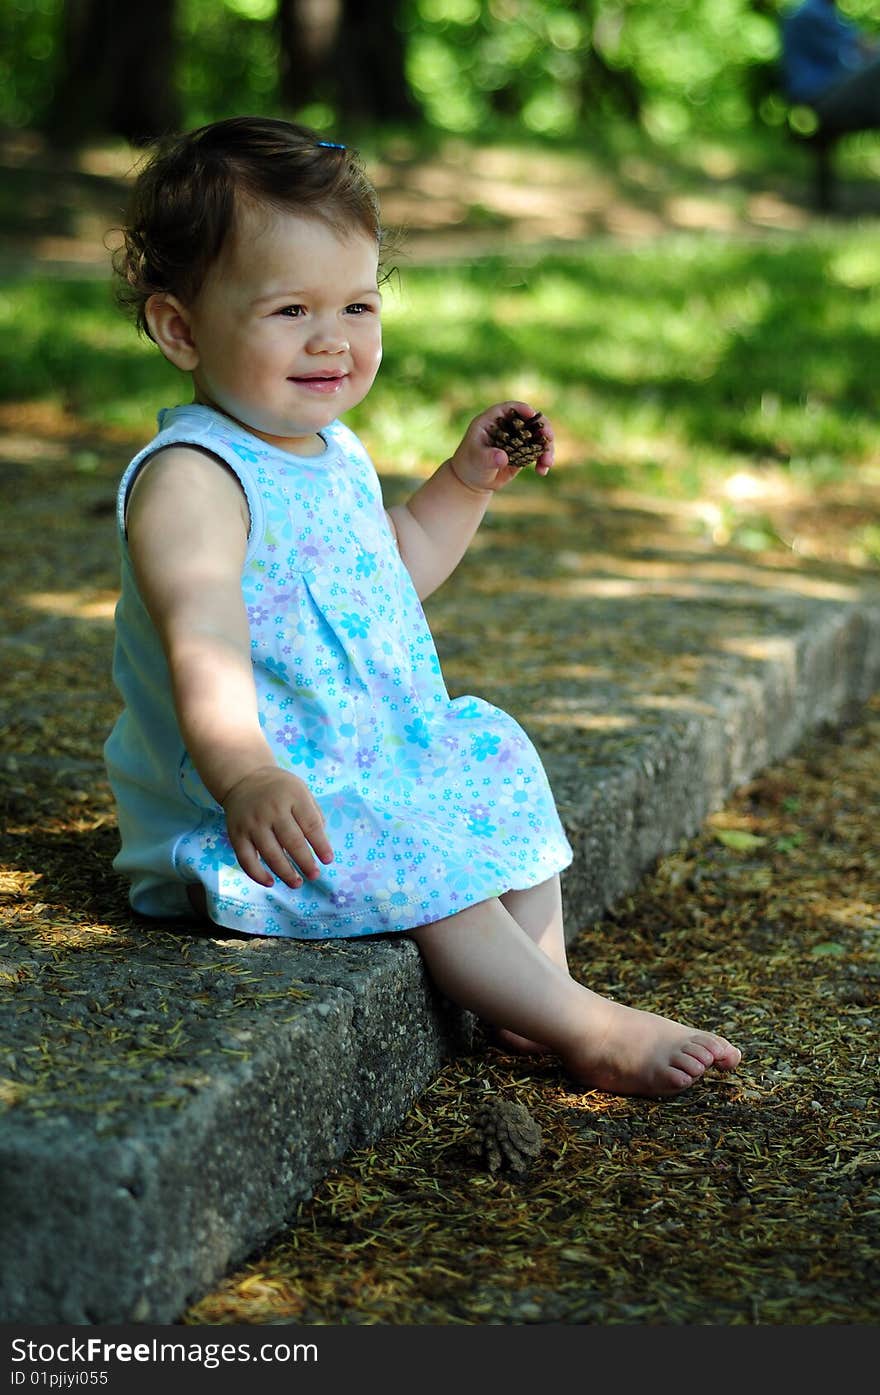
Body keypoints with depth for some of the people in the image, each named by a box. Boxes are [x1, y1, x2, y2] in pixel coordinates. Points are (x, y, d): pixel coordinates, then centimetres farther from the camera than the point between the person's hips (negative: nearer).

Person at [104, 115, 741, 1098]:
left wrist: (467, 480, 13)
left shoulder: (335, 453, 9)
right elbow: (205, 642, -38)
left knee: (500, 763, 17)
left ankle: (532, 991, 17)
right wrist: (245, 774, -54)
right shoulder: (189, 478, -22)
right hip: (270, 800, -10)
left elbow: (393, 567, 27)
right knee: (417, 863, -25)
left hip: (387, 752, 10)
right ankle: (587, 1032, -14)